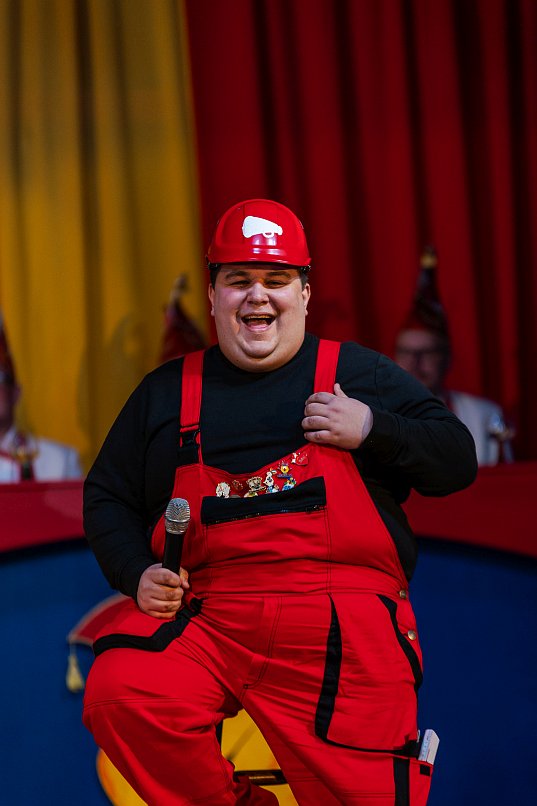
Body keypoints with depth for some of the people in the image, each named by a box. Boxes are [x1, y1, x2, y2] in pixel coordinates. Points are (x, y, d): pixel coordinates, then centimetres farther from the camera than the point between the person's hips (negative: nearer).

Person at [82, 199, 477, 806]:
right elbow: (106, 496, 24)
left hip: (346, 620, -1)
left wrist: (372, 430, -4)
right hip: (201, 613, 1)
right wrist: (137, 575, 5)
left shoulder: (361, 373, 16)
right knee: (120, 699, -27)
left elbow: (458, 461, 14)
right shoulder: (166, 391, 20)